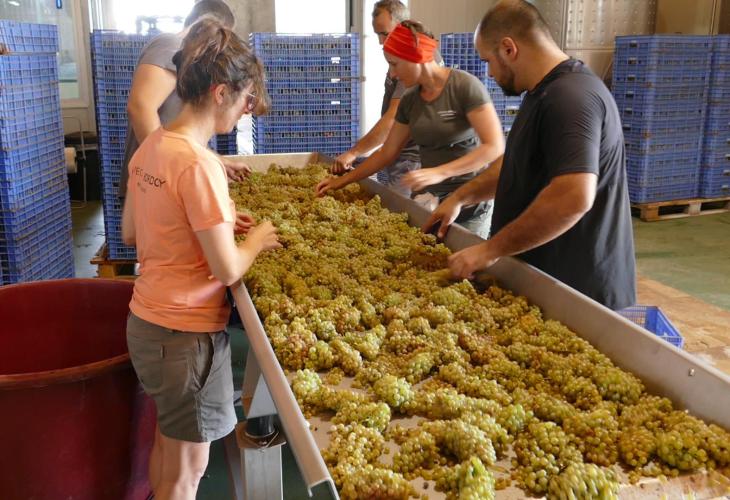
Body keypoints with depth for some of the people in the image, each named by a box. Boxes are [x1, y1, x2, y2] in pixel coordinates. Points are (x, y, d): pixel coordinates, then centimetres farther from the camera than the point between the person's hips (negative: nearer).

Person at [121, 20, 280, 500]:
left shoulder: (151, 146, 2)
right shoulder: (200, 164, -24)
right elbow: (227, 270, -23)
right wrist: (256, 240, -2)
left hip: (146, 320, 9)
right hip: (186, 332, -9)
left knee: (167, 446, 27)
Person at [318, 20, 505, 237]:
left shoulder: (465, 86, -14)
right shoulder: (410, 100, 5)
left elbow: (495, 147, -21)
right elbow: (387, 152, 13)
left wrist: (439, 172, -29)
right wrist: (342, 181, 10)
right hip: (427, 199, 5)